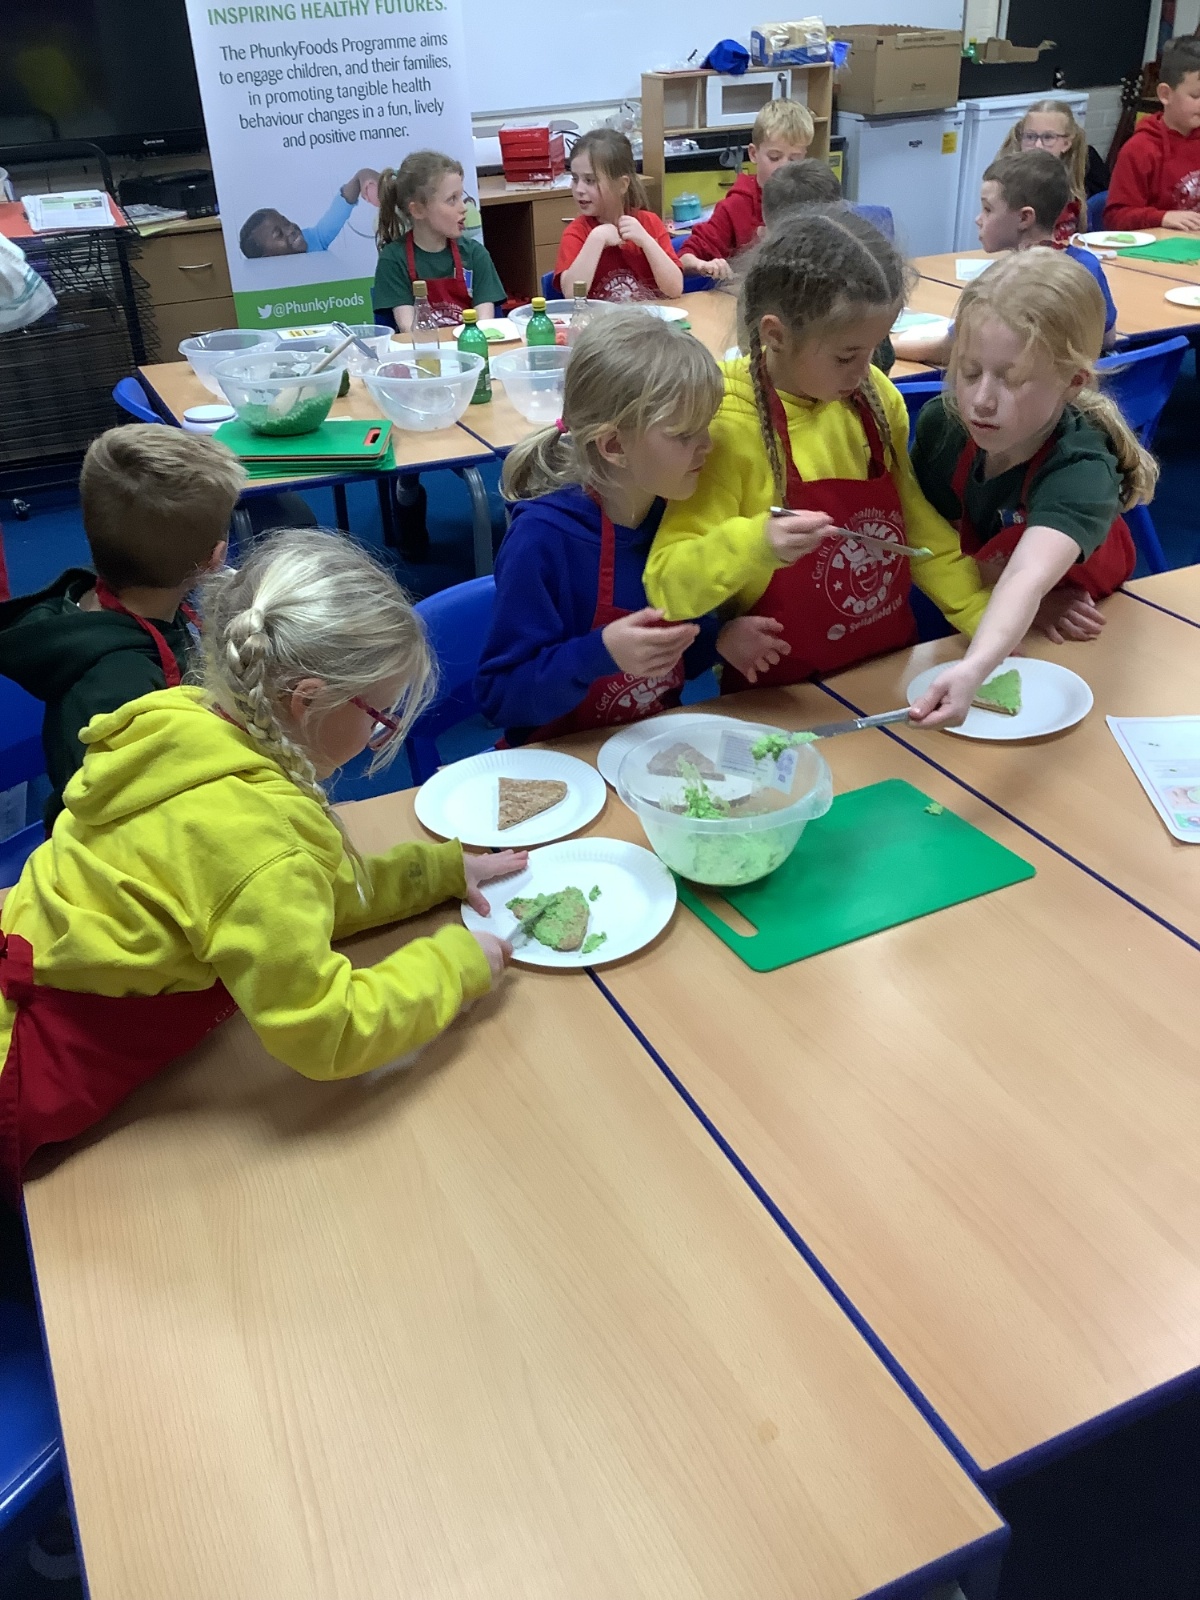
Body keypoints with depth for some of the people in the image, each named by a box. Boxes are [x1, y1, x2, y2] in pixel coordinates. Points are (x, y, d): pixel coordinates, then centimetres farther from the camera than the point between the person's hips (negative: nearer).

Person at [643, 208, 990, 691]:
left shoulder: (875, 397, 0)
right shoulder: (728, 424, -18)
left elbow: (920, 527, 12)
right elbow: (668, 587, -20)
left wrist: (989, 622, 4)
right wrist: (755, 544, -36)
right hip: (782, 697, -1)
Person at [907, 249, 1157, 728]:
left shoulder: (1082, 470, -33)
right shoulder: (941, 424, -19)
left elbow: (1030, 575, -50)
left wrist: (974, 670, -68)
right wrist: (1023, 602, -21)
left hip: (1074, 639, -1)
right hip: (977, 627, 2)